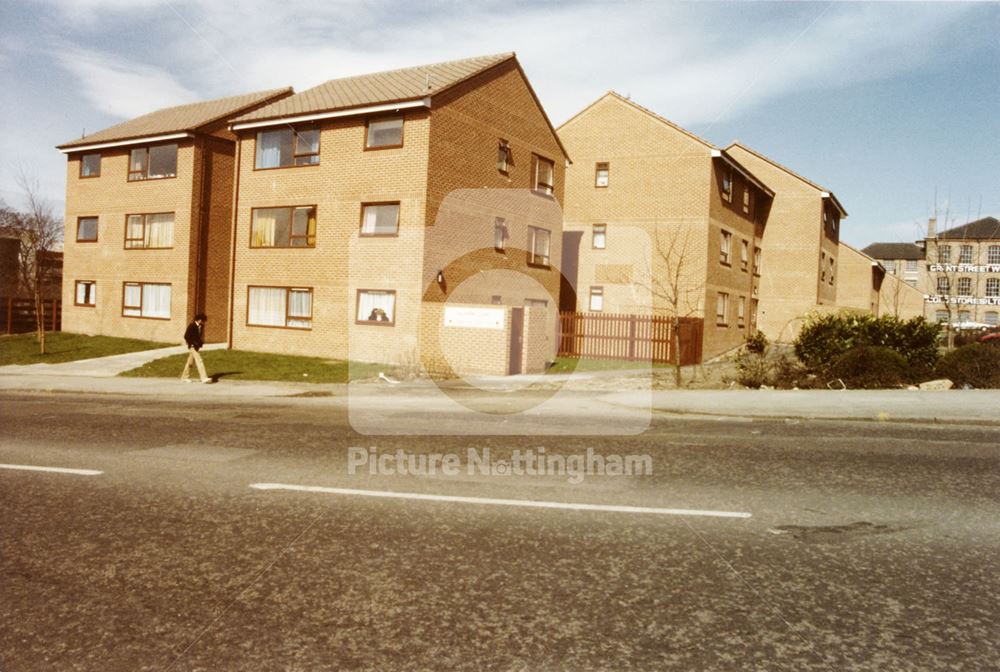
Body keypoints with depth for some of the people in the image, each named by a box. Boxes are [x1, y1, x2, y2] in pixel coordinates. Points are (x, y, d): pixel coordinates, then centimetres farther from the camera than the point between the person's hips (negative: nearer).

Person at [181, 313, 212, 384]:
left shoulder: (201, 326, 7)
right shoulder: (192, 326, -14)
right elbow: (186, 336, -14)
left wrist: (201, 343, 7)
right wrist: (192, 344, -15)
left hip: (197, 346, 8)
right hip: (192, 346, -8)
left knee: (190, 361, 16)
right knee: (199, 361, -14)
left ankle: (185, 377, 27)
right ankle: (204, 378, -19)